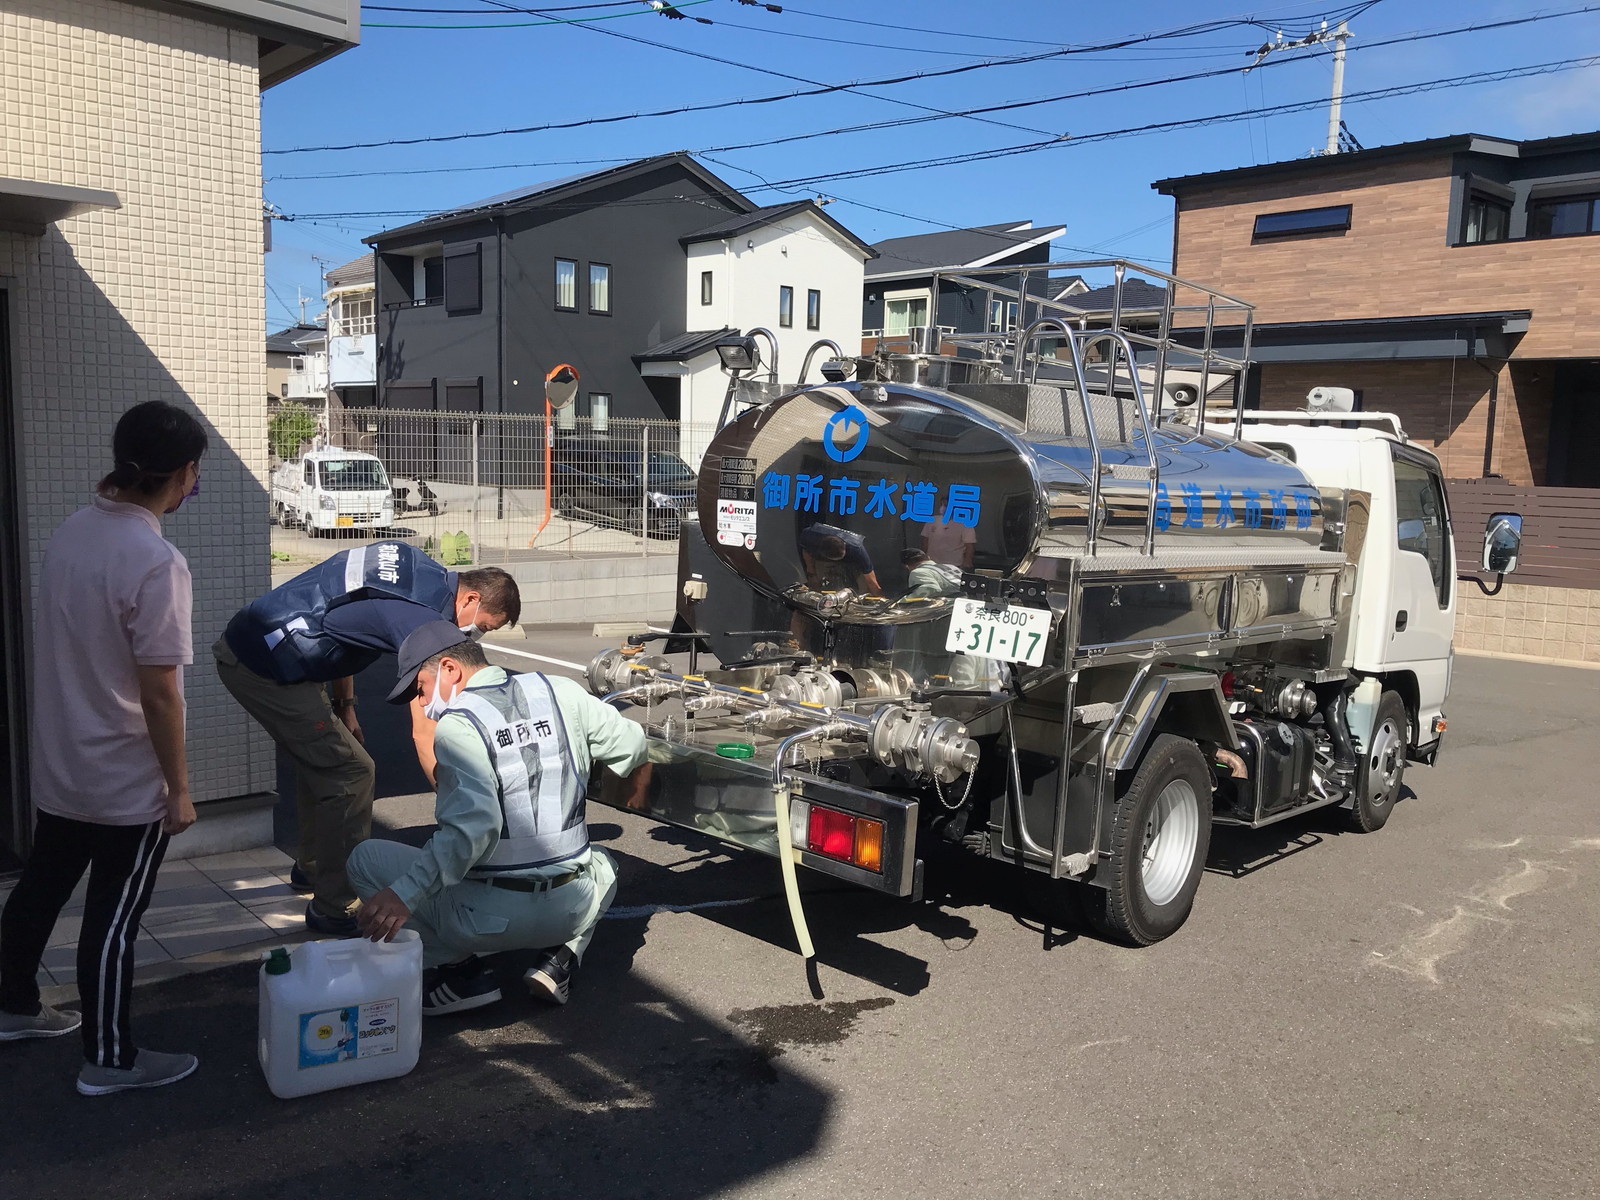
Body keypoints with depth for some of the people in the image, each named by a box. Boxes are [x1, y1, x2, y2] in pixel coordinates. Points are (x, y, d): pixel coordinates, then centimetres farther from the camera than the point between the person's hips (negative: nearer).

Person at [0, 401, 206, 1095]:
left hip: (57, 763, 8)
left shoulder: (70, 532, 1)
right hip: (126, 780, -8)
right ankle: (109, 1059, 18)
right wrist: (178, 786, -14)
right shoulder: (156, 562, -25)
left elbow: (73, 646, 10)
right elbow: (159, 690, -22)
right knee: (112, 918, 4)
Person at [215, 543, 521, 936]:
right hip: (265, 667, -10)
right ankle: (333, 909, 1)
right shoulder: (425, 618, -20)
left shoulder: (414, 565, 8)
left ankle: (311, 867, 41)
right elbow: (424, 731, -23)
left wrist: (344, 706, 19)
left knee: (321, 757, 24)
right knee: (351, 773, -8)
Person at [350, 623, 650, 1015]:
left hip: (490, 915, -5)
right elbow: (633, 749, 13)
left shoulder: (457, 725, -12)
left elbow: (473, 828, -26)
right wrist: (632, 791, 35)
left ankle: (459, 971, 3)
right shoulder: (561, 692, 4)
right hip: (572, 911, 5)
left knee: (366, 858, 11)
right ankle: (561, 958, 12)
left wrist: (406, 894, -31)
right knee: (601, 864, 41)